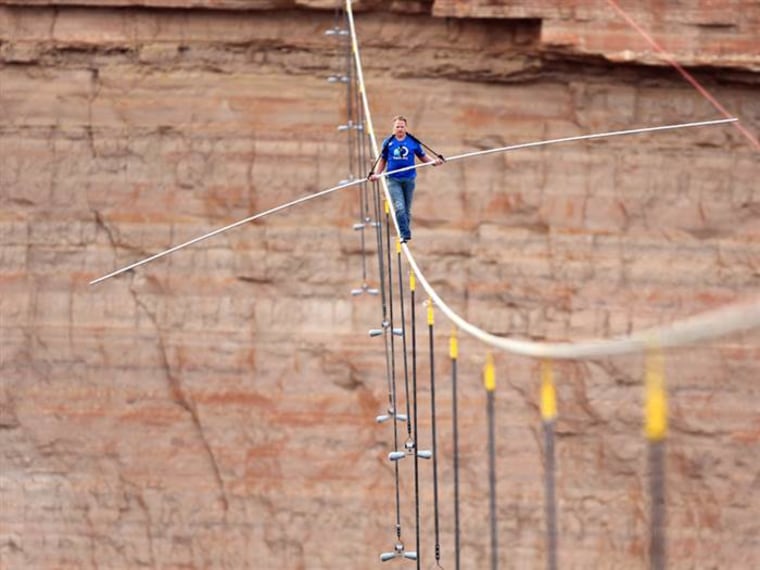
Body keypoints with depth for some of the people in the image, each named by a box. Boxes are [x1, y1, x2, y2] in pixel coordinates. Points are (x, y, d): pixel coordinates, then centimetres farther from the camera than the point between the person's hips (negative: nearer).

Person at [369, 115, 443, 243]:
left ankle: (405, 233, 22)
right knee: (399, 208, -16)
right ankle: (405, 234, -14)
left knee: (407, 210, 9)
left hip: (409, 179, 1)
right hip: (393, 180, -1)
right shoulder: (388, 143, 2)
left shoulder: (413, 142, 1)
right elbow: (382, 160, 12)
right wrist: (376, 173, 0)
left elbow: (423, 156, 10)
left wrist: (434, 161, -8)